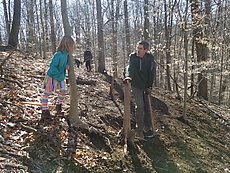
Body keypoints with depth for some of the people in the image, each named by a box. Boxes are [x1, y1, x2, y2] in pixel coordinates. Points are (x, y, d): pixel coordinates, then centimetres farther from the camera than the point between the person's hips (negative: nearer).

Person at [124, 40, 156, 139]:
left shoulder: (150, 58, -7)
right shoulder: (132, 57, -7)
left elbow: (152, 73, -5)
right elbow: (130, 67, -22)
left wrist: (150, 86, -8)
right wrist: (128, 76, -42)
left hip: (146, 86, 2)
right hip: (136, 85, -2)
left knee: (147, 106, 7)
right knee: (140, 106, -11)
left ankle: (147, 128, 19)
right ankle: (139, 130, -2)